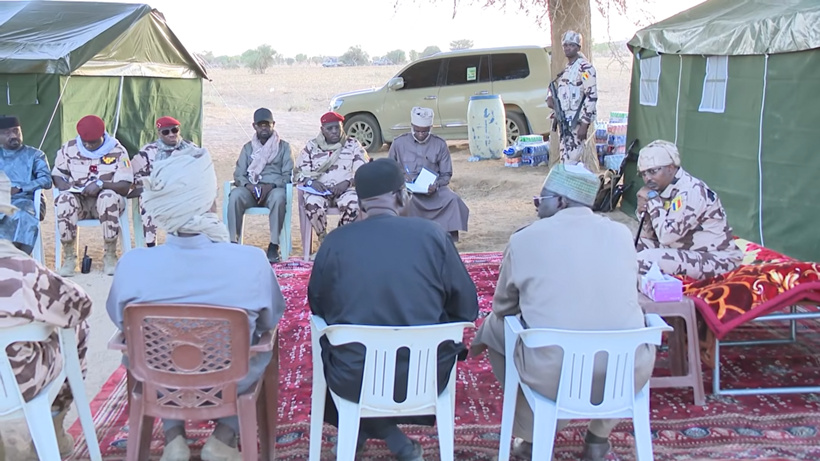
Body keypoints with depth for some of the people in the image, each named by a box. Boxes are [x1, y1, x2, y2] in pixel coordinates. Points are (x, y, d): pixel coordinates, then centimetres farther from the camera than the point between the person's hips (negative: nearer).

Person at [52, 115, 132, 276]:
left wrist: (101, 184, -28)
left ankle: (110, 256, -24)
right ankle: (69, 257, -20)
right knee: (65, 199, -32)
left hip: (107, 199, -2)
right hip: (79, 202, 2)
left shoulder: (117, 151, -5)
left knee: (108, 197, -37)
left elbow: (125, 186, -11)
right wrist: (64, 186, -13)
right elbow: (57, 175, 11)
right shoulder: (69, 148, 4)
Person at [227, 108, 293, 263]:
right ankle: (233, 242, -29)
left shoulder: (283, 146, 11)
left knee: (279, 197, -39)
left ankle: (274, 245, -33)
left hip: (274, 188, -2)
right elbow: (238, 174, 10)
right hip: (251, 189, 2)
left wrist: (271, 186, -17)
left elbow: (287, 175, 1)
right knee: (235, 196, -32)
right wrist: (248, 185, -14)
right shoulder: (248, 147, 18)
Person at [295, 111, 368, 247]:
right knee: (312, 204, -35)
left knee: (353, 204, -35)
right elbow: (299, 172, 8)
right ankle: (324, 241, -14)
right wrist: (311, 182, -15)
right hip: (319, 190, 0)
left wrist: (347, 182, -17)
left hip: (346, 189, 0)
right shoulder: (311, 146, 10)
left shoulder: (353, 144, 8)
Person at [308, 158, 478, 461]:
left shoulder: (334, 242, -7)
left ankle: (368, 426, 24)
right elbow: (467, 309, -1)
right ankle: (391, 434, 33)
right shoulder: (432, 235, -8)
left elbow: (317, 308, 6)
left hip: (353, 381, 1)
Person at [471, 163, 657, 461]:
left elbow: (504, 307, 10)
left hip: (552, 375, -2)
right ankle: (599, 437, 34)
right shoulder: (622, 234, 5)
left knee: (495, 326, 24)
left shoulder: (525, 238, -3)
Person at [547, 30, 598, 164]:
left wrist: (584, 124, -20)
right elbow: (555, 86, 34)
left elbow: (592, 97, -16)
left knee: (571, 162, -14)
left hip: (576, 123, -9)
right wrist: (550, 97, 9)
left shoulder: (585, 68, -9)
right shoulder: (566, 69, 18)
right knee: (564, 160, 12)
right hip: (564, 122, 9)